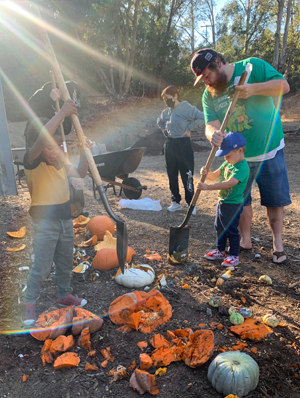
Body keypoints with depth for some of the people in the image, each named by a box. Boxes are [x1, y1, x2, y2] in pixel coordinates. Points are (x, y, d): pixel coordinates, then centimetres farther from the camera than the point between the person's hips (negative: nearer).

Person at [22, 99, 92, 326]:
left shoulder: (60, 163, 3)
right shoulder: (32, 162, -17)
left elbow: (80, 173, 16)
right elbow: (41, 139, -37)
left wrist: (84, 152, 0)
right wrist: (62, 113, -37)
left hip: (65, 219, 7)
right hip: (44, 221, -7)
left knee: (66, 263, 20)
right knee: (41, 267, -1)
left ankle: (65, 296, 40)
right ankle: (29, 304, 21)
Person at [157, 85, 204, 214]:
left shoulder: (186, 108, -9)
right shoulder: (166, 112, 11)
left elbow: (201, 117, -18)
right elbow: (159, 122, 30)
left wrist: (189, 128, -13)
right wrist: (164, 130, 13)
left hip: (183, 144, -7)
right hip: (169, 144, 7)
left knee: (187, 174, -5)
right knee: (172, 175, 10)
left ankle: (191, 203, 3)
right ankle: (176, 201, 20)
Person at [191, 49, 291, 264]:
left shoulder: (252, 67, -10)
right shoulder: (208, 95, -1)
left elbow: (283, 85, -15)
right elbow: (211, 124, -12)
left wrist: (254, 88, -32)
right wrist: (213, 134, -36)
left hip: (270, 150, -3)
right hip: (238, 156, 3)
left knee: (275, 199, 7)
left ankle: (278, 243, 24)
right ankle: (246, 240, 29)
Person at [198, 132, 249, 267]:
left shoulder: (242, 167, -22)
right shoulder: (227, 163, 7)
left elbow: (228, 183, -33)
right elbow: (215, 175, 9)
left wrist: (207, 187, -37)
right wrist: (207, 173, -15)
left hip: (233, 205, -9)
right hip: (222, 201, 9)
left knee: (231, 230, 2)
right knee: (219, 228, 18)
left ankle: (234, 256, 17)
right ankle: (220, 251, 34)